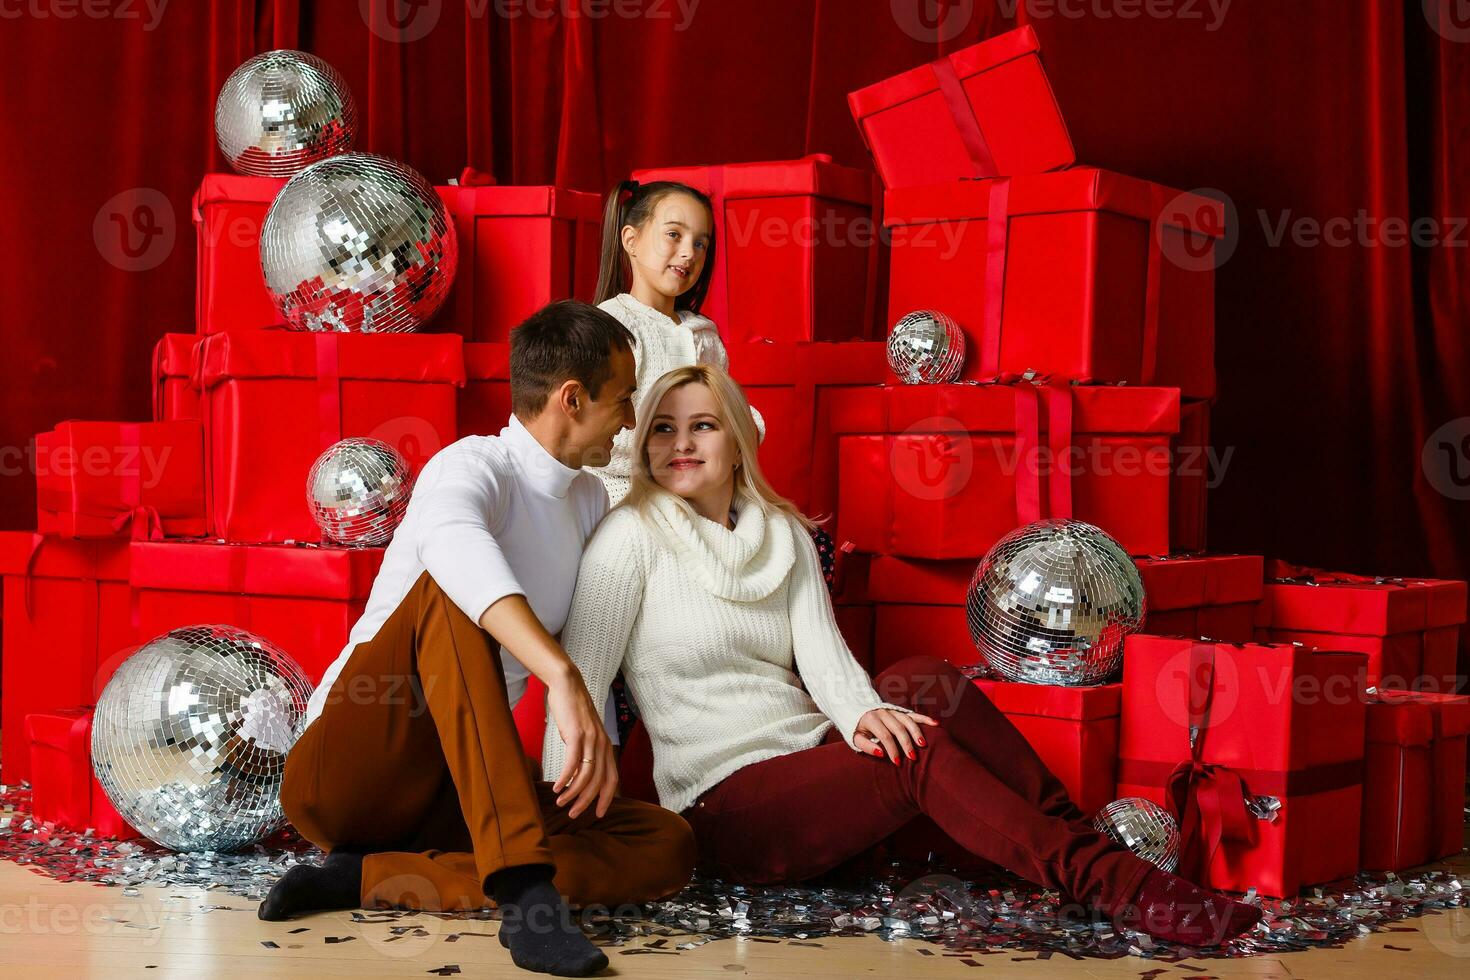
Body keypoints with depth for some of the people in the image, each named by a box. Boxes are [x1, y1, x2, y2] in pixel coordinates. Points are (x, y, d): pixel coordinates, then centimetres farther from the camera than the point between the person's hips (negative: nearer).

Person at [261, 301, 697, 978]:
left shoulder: (591, 502, 15)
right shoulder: (475, 466, -12)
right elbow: (450, 539, -37)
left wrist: (599, 766, 8)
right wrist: (563, 678, -49)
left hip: (455, 794, 7)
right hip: (348, 770, -7)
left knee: (667, 847, -13)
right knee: (452, 588, -31)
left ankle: (369, 877, -19)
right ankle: (525, 885, -42)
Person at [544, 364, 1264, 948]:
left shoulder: (782, 533, 12)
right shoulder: (633, 535, -5)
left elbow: (821, 648, -2)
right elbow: (579, 682, -11)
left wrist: (862, 711, -24)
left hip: (814, 763, 5)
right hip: (727, 807, -5)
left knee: (925, 683, -23)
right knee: (920, 754, -28)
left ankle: (1074, 834, -21)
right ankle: (1105, 881, -29)